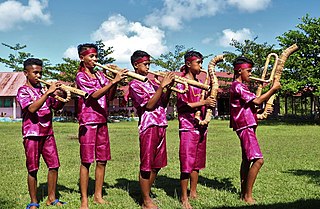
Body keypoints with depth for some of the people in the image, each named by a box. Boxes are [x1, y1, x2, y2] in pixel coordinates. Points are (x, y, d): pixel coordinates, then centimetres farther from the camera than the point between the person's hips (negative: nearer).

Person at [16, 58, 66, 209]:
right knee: (33, 169, 1)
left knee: (54, 165, 3)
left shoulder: (44, 89, 13)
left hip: (48, 133, 5)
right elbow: (32, 108, -22)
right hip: (32, 134, -5)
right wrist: (48, 92, -26)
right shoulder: (23, 91, -4)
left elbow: (56, 107, 14)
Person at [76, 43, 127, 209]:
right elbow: (94, 95, -19)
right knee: (86, 161, -2)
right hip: (88, 122, -6)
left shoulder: (99, 74, 15)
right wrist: (113, 81, -26)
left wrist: (115, 82, -9)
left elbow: (110, 97, 8)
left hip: (102, 121, 6)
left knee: (102, 160, 7)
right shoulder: (81, 76, -4)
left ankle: (98, 196, 18)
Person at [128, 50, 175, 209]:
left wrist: (169, 87, 3)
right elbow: (149, 105, -14)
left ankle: (147, 196, 24)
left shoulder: (151, 82, 18)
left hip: (161, 125, 8)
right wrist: (162, 86, -16)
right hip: (148, 125, -8)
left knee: (156, 165, 12)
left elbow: (163, 103, 17)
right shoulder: (134, 84, -3)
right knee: (146, 166, -2)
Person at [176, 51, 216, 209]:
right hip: (188, 127, -8)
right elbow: (182, 105, -15)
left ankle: (193, 193, 22)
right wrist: (203, 102, -18)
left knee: (197, 162, 11)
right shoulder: (182, 82, -6)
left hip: (201, 126, 8)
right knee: (187, 163, -7)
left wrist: (210, 101, 5)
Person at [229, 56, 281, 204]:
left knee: (247, 160, 14)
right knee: (258, 160, -17)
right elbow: (257, 101, -20)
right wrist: (273, 89, -13)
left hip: (247, 126, 11)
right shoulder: (237, 86, -13)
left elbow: (253, 103, 24)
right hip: (245, 127, -11)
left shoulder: (240, 86, 20)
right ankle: (248, 196, -11)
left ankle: (244, 194, 21)